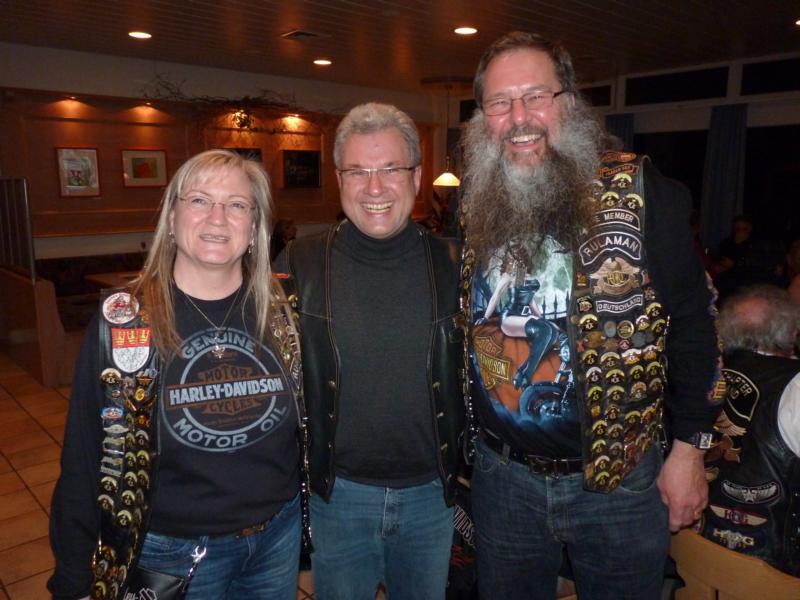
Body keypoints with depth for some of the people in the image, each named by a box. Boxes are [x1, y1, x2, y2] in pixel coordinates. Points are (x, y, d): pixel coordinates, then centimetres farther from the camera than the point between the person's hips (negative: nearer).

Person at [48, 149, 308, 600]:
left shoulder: (280, 311, -6)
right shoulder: (122, 323, -14)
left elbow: (306, 425, 3)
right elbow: (83, 459, -9)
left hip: (279, 536, 3)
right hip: (174, 553, -2)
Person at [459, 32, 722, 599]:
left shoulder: (642, 193, -12)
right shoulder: (475, 209, -1)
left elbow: (691, 324, -7)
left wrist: (689, 449, -5)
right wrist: (463, 441, 8)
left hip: (619, 479, -2)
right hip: (502, 477, 3)